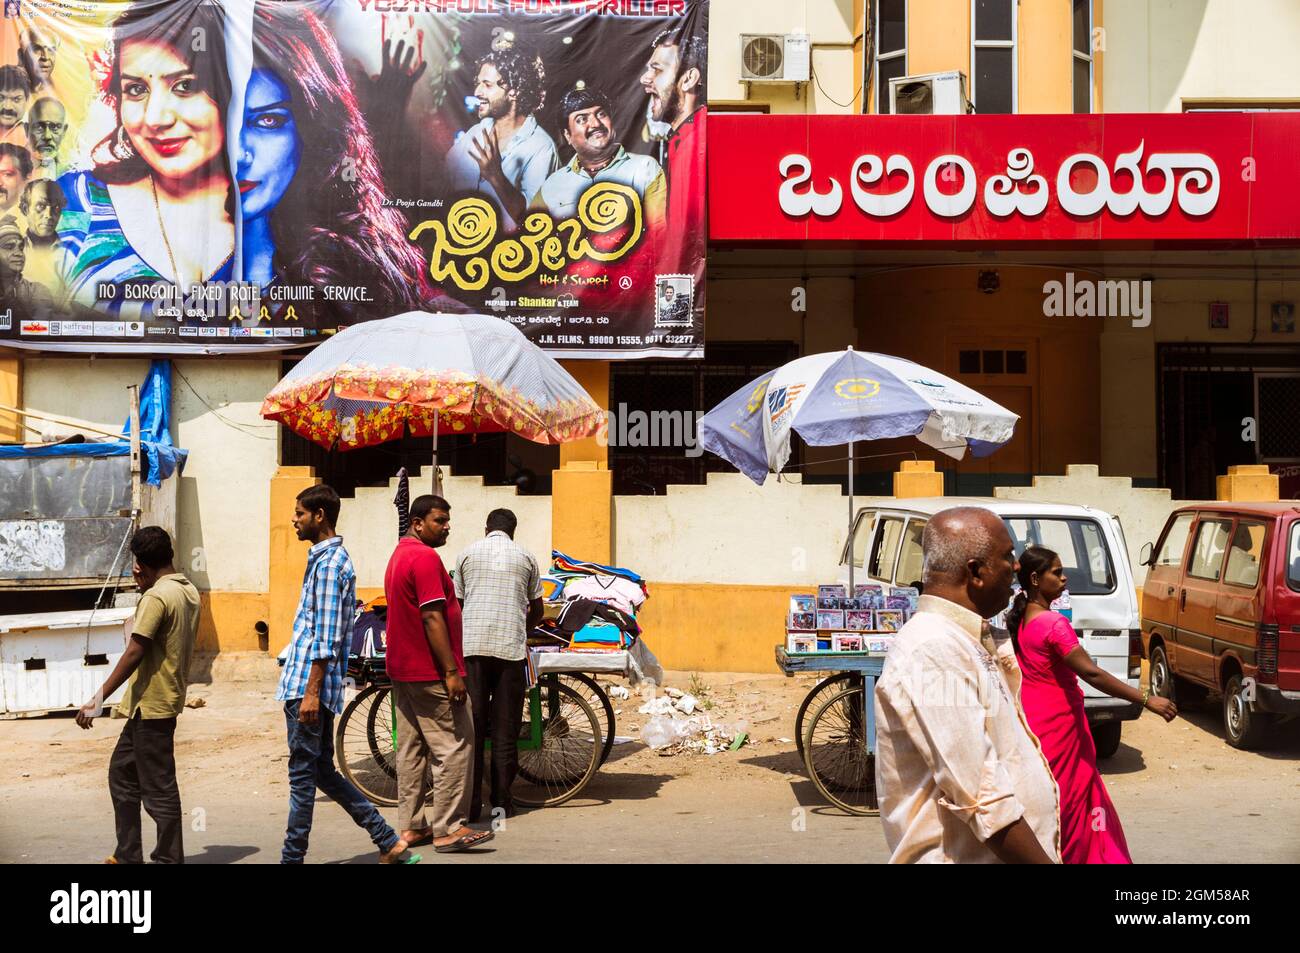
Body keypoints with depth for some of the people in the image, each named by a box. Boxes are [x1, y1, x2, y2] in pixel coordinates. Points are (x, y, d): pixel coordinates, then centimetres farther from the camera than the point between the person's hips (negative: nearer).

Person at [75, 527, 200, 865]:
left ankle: (169, 858, 5)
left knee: (159, 787, -2)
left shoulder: (156, 597, -17)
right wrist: (145, 586, 14)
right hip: (168, 697, 10)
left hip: (152, 705, -10)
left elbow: (135, 653, -21)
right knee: (122, 774, 18)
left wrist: (99, 699, -18)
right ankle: (127, 856, 22)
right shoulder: (189, 591, 10)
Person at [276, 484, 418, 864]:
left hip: (309, 686, -10)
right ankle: (389, 842, 16)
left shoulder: (328, 564, -14)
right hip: (304, 683, 10)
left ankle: (292, 857, 6)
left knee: (303, 774, -2)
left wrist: (311, 691, -22)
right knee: (322, 772, 13)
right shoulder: (327, 558, 17)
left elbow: (326, 637, -20)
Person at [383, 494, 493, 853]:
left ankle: (412, 825, 15)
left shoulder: (398, 556, 17)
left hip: (402, 669, 10)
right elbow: (432, 618, -21)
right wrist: (452, 671, -21)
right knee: (454, 745, -6)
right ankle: (448, 829, -5)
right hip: (428, 672, -10)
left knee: (412, 748, 11)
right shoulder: (425, 557, -15)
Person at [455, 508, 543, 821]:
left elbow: (457, 605, 17)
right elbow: (537, 610, 19)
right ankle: (501, 801, 7)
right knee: (505, 728, 6)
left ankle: (471, 803, 1)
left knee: (471, 727, 2)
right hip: (511, 647, 0)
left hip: (471, 645, 0)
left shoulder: (467, 554, 12)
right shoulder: (525, 557, 12)